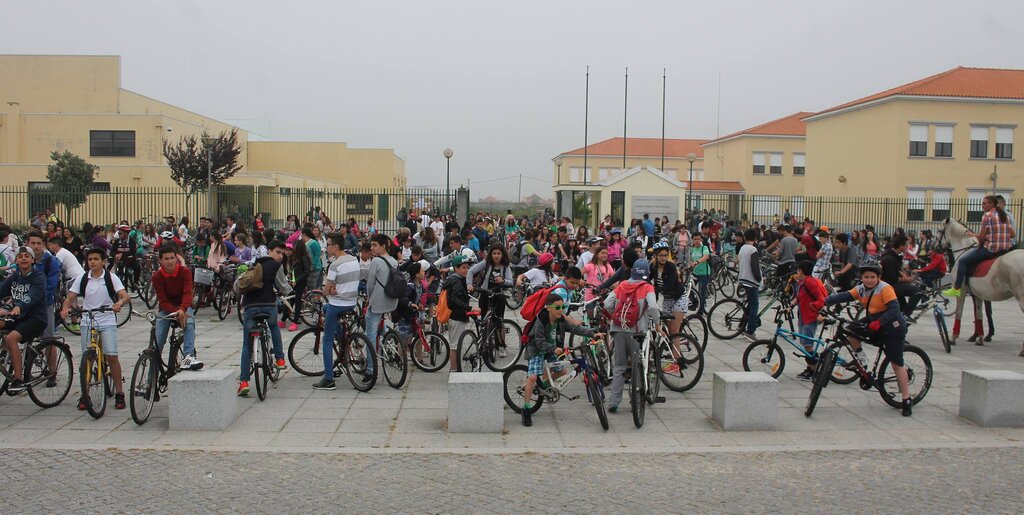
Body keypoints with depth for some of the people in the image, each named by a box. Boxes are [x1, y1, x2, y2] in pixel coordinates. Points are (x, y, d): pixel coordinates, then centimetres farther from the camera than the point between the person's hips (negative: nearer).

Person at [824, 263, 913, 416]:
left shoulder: (885, 289, -19)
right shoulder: (861, 289, 0)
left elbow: (894, 309, -28)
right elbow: (844, 296, -12)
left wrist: (879, 322, -40)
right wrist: (824, 301, -27)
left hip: (892, 328, -7)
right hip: (874, 323, 7)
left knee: (897, 365, -4)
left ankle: (907, 401, 4)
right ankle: (860, 357, 8)